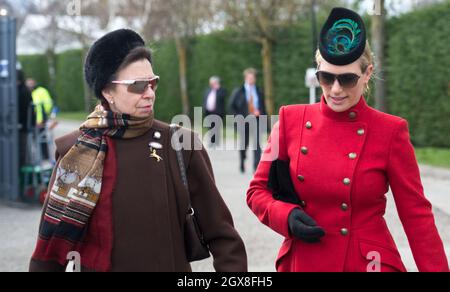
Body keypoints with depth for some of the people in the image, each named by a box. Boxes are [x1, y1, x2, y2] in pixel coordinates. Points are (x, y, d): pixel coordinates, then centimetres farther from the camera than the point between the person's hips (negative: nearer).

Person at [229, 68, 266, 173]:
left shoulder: (259, 92, 7)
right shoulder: (238, 92, 3)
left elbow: (263, 106, 13)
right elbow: (232, 106, 4)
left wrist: (259, 113, -3)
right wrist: (239, 117, -6)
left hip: (256, 120, 0)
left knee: (257, 143, -12)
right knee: (244, 143, 9)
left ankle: (256, 167, -11)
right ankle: (242, 162, 34)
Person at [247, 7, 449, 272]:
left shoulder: (391, 131, -9)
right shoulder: (291, 120, -4)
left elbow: (416, 215, -6)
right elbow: (258, 190, 4)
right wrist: (288, 217, -14)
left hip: (369, 264, -2)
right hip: (301, 262, 3)